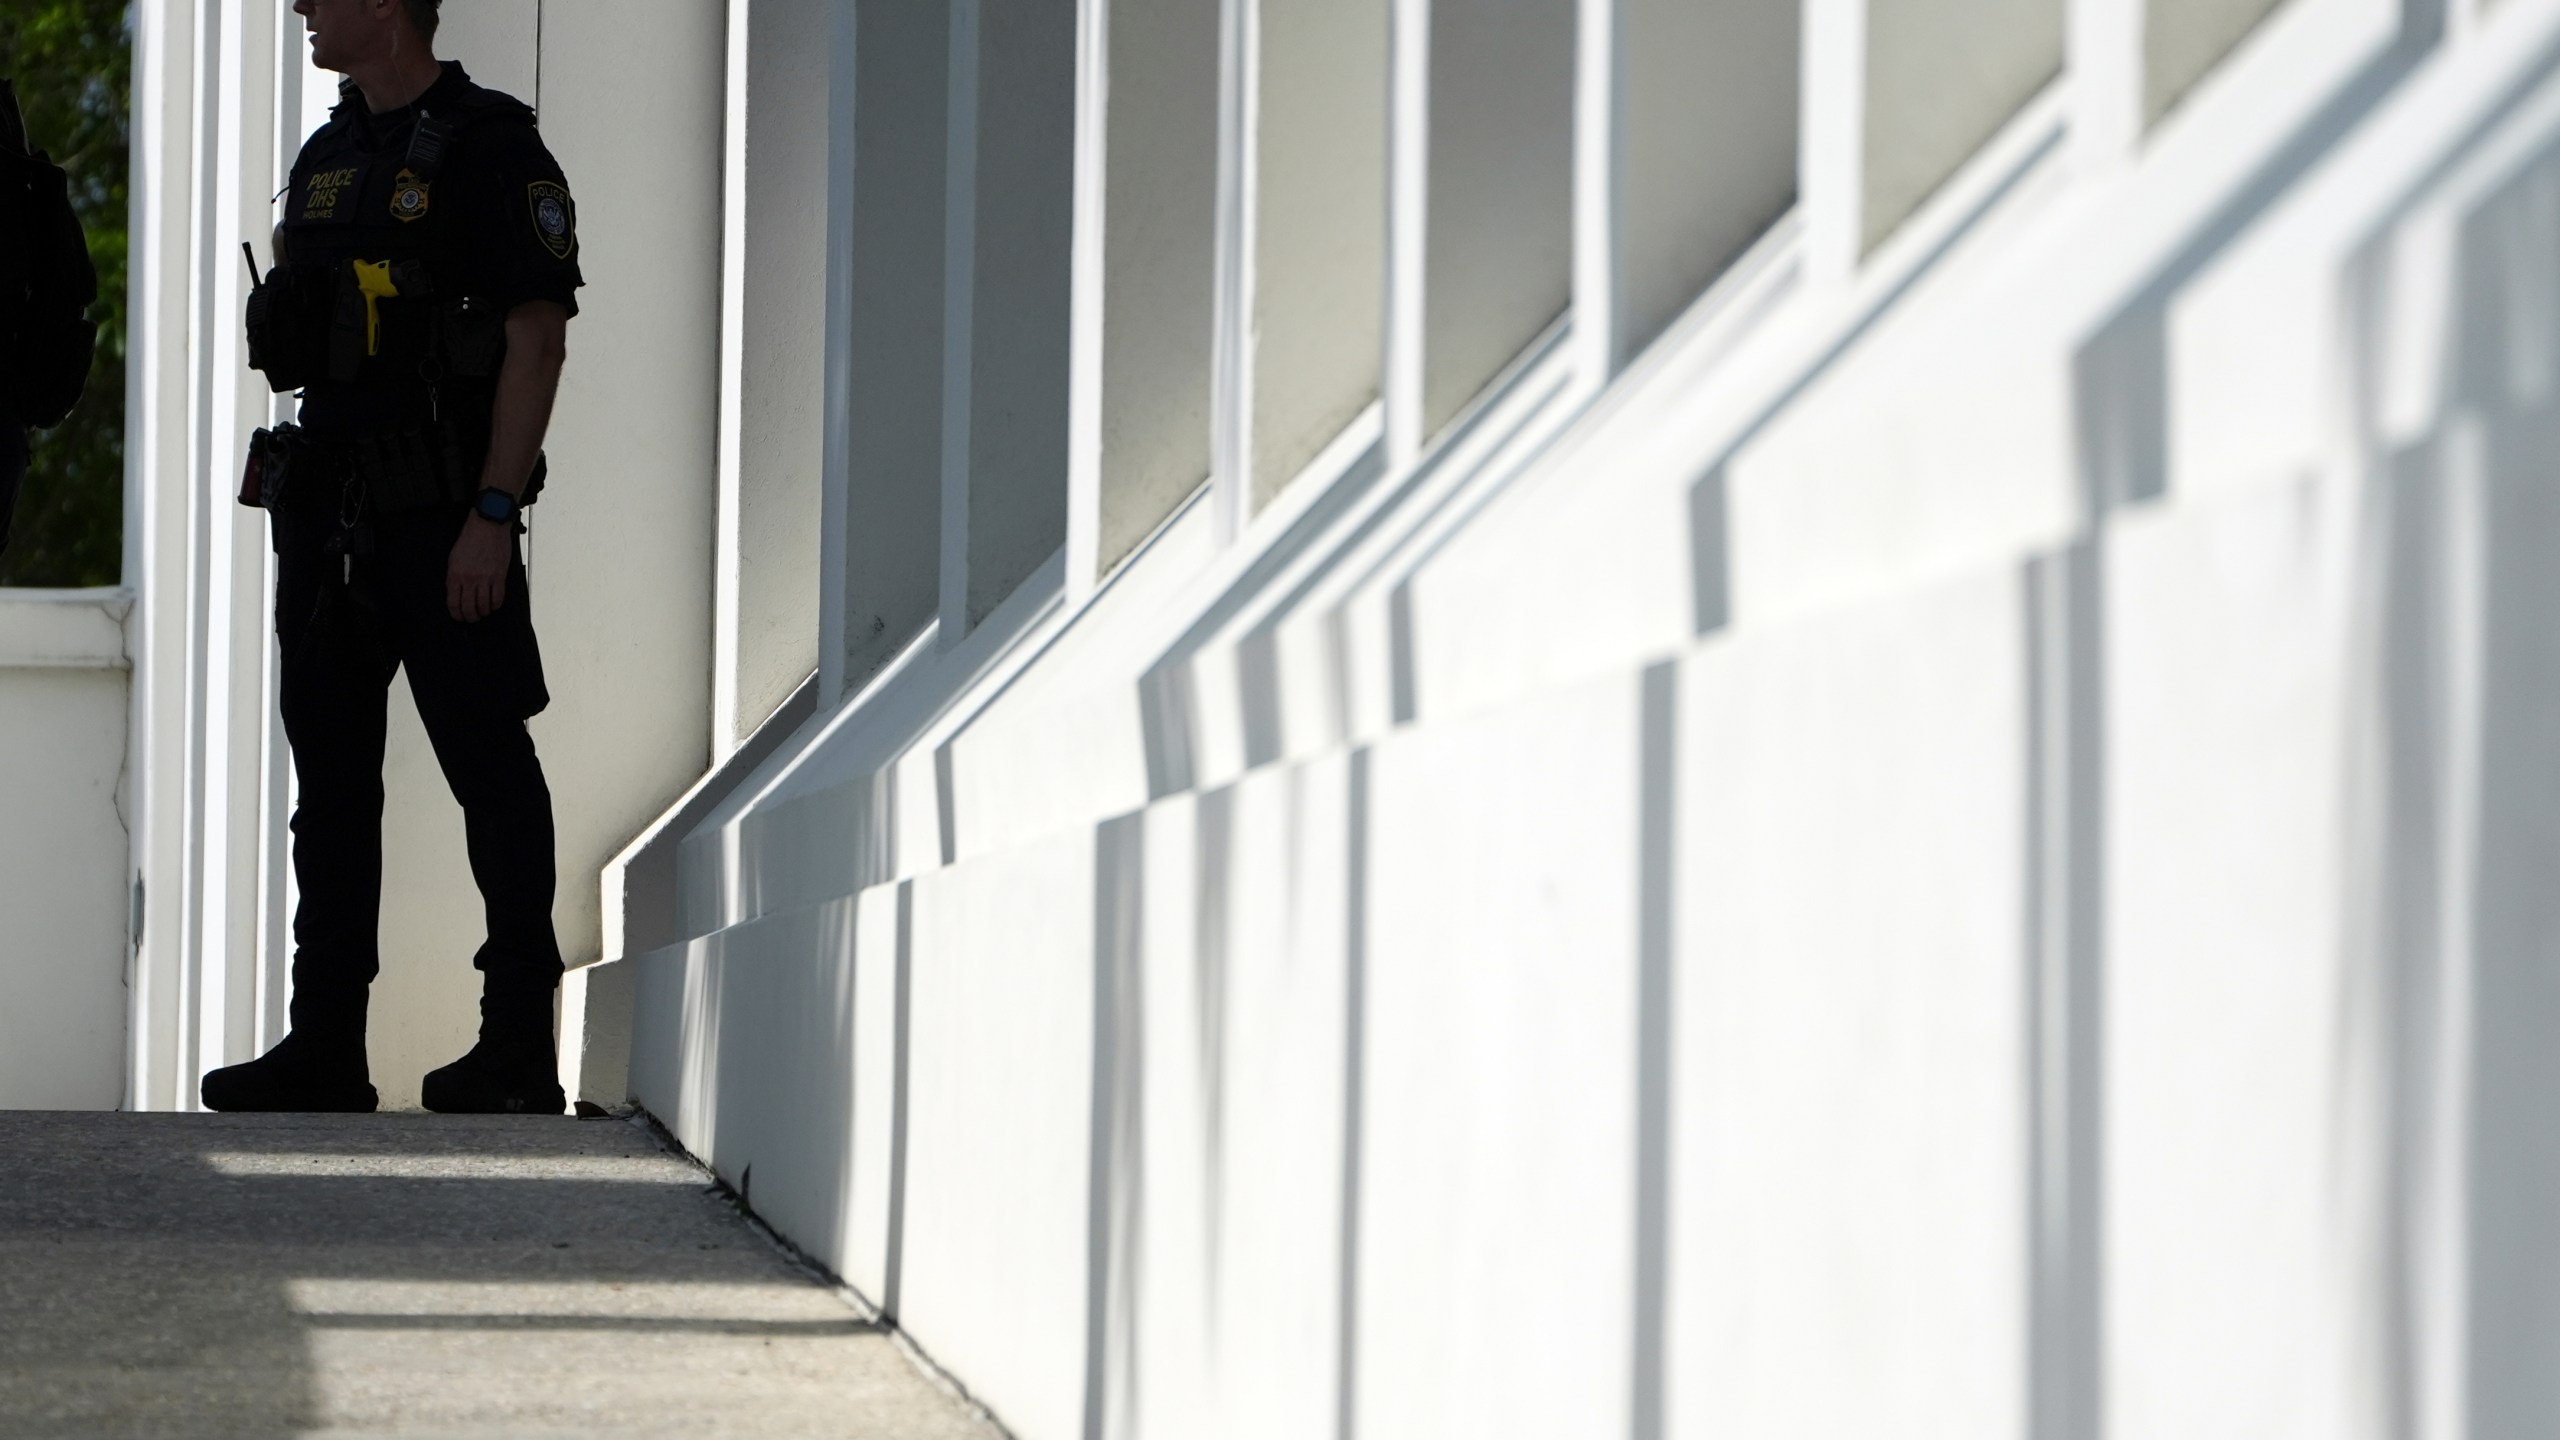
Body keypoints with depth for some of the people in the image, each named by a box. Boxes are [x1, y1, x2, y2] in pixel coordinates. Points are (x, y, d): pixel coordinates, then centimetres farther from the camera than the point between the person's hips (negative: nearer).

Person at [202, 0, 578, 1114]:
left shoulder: (490, 150, -7)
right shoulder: (327, 158, 17)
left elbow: (537, 339, -12)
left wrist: (491, 515, -18)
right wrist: (296, 511, 16)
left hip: (440, 513, -8)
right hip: (325, 511, 8)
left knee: (488, 765, -5)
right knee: (331, 776, 8)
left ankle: (521, 1045, -2)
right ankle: (326, 1049, 11)